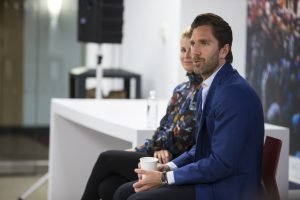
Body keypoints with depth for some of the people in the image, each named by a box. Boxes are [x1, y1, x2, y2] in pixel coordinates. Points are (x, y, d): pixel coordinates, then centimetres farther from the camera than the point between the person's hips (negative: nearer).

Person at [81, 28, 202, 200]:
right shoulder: (181, 90, 17)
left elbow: (182, 138, -15)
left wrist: (140, 151, -6)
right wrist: (160, 149, -10)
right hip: (162, 160, 7)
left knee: (107, 158, -6)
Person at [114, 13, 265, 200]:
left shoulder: (234, 92, -19)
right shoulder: (206, 89, 13)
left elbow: (221, 163, -23)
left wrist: (165, 178, -15)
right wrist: (169, 168, 4)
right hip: (208, 178, 10)